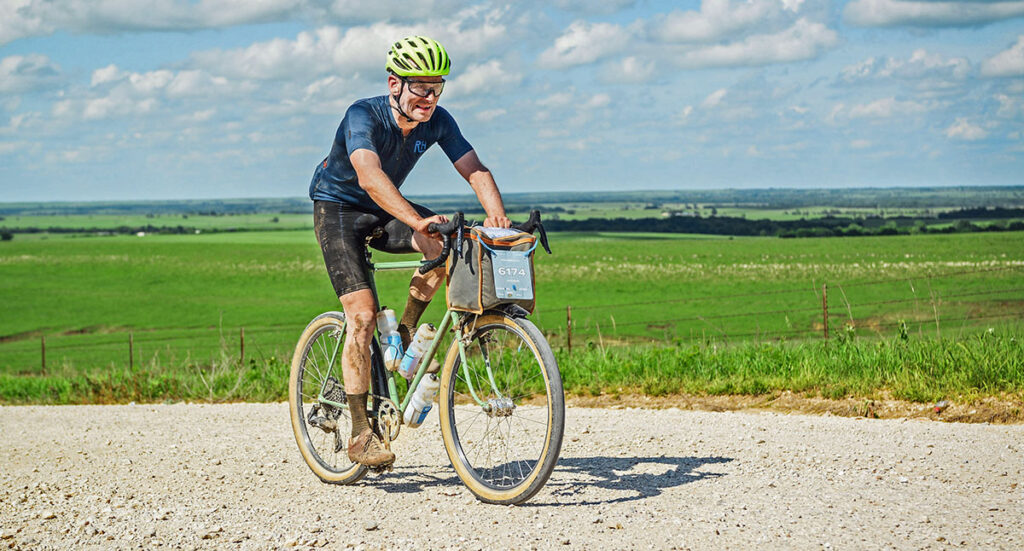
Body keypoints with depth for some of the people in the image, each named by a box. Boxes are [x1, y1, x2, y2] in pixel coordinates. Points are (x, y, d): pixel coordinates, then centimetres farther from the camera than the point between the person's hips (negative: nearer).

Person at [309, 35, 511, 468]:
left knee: (446, 243, -24)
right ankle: (359, 434, -13)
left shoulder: (437, 121, -14)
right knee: (363, 314, -18)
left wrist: (497, 213, -39)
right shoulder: (363, 115, -31)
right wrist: (416, 220, -61)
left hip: (384, 211, 5)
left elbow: (474, 169, -18)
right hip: (338, 209, -5)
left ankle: (406, 333, -1)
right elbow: (369, 174, -47)